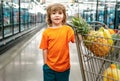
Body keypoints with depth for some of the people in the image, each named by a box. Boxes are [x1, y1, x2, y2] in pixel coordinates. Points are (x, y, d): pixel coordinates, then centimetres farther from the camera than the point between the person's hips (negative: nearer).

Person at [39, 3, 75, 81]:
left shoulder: (68, 29, -5)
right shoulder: (46, 32, -6)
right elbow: (45, 49, -3)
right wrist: (45, 63, -2)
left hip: (64, 66, 0)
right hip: (49, 67, 0)